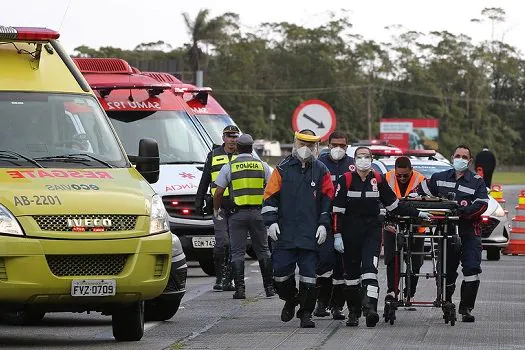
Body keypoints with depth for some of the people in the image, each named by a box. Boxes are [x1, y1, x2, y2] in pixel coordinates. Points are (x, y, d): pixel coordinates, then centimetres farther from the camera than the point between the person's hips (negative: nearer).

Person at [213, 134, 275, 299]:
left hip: (237, 214, -2)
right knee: (263, 250, 11)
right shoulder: (262, 166, 5)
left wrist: (216, 210, 16)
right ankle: (269, 287, 12)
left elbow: (218, 193, 0)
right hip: (258, 213, 2)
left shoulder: (228, 167, 1)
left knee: (237, 252, 2)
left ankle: (240, 289, -5)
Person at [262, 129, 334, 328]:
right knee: (281, 271, 0)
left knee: (309, 275, -4)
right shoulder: (283, 169, 6)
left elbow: (328, 199, 8)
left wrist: (323, 224, -1)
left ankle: (306, 313, 7)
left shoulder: (321, 171, 7)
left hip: (311, 235, -1)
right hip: (284, 233, 1)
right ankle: (290, 300, 28)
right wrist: (271, 222, -3)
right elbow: (270, 197, 6)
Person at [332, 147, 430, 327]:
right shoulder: (346, 180, -2)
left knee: (370, 268, -16)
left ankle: (370, 308, -26)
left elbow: (393, 204, 16)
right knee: (351, 272, 6)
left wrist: (417, 213, 14)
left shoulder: (378, 179, 6)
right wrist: (337, 235, -9)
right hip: (350, 232, 0)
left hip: (372, 231, 0)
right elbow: (337, 210, -3)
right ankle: (353, 311, 19)